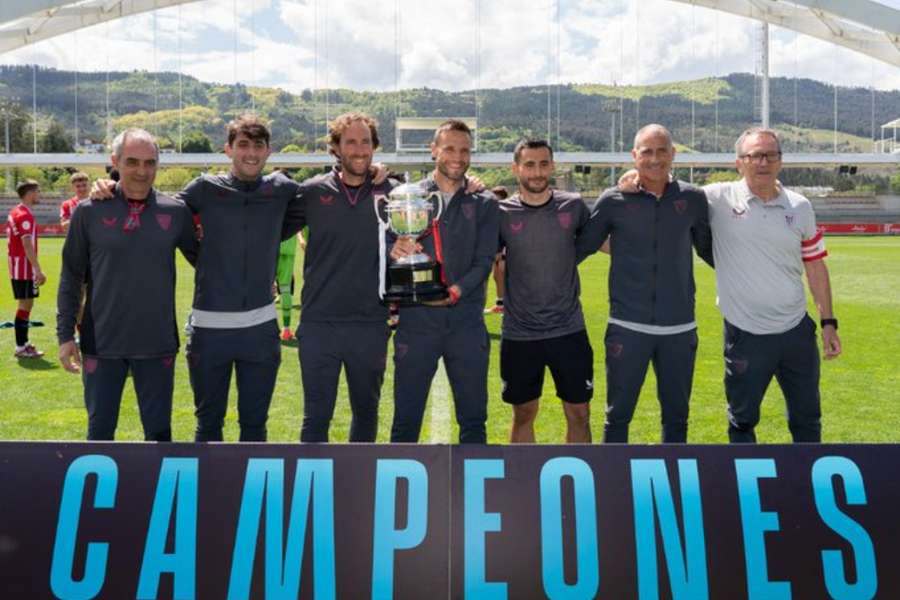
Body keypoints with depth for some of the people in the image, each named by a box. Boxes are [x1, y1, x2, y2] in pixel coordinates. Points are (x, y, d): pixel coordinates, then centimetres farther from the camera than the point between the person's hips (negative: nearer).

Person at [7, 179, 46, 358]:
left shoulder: (15, 212, 14)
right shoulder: (25, 215, -16)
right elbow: (27, 245, -23)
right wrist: (38, 270, -25)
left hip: (17, 267, 10)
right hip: (24, 267, -10)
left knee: (25, 304, 16)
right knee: (25, 304, -6)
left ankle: (23, 343, 24)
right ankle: (21, 348, -3)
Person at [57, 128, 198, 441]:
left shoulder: (176, 212, -1)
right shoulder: (89, 212, -3)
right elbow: (71, 277, 3)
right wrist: (65, 335, 0)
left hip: (158, 343, 1)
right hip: (102, 344, 0)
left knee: (159, 433, 11)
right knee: (100, 432, 10)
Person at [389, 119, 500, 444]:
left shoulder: (484, 204, 8)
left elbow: (484, 261, 0)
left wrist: (456, 290, -18)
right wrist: (393, 249, -21)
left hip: (467, 323, 1)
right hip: (416, 322, -1)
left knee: (473, 420, 8)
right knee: (406, 420, 3)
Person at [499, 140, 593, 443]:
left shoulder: (573, 206, 0)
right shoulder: (502, 213, -2)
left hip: (569, 330, 0)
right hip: (519, 334, 0)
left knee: (579, 413, 7)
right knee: (523, 414, 13)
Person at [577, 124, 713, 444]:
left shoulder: (693, 199, 4)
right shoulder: (613, 201, -1)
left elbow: (710, 249, 16)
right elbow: (579, 249, 5)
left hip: (680, 328, 2)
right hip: (627, 327, -2)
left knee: (677, 417, 13)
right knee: (618, 416, 5)